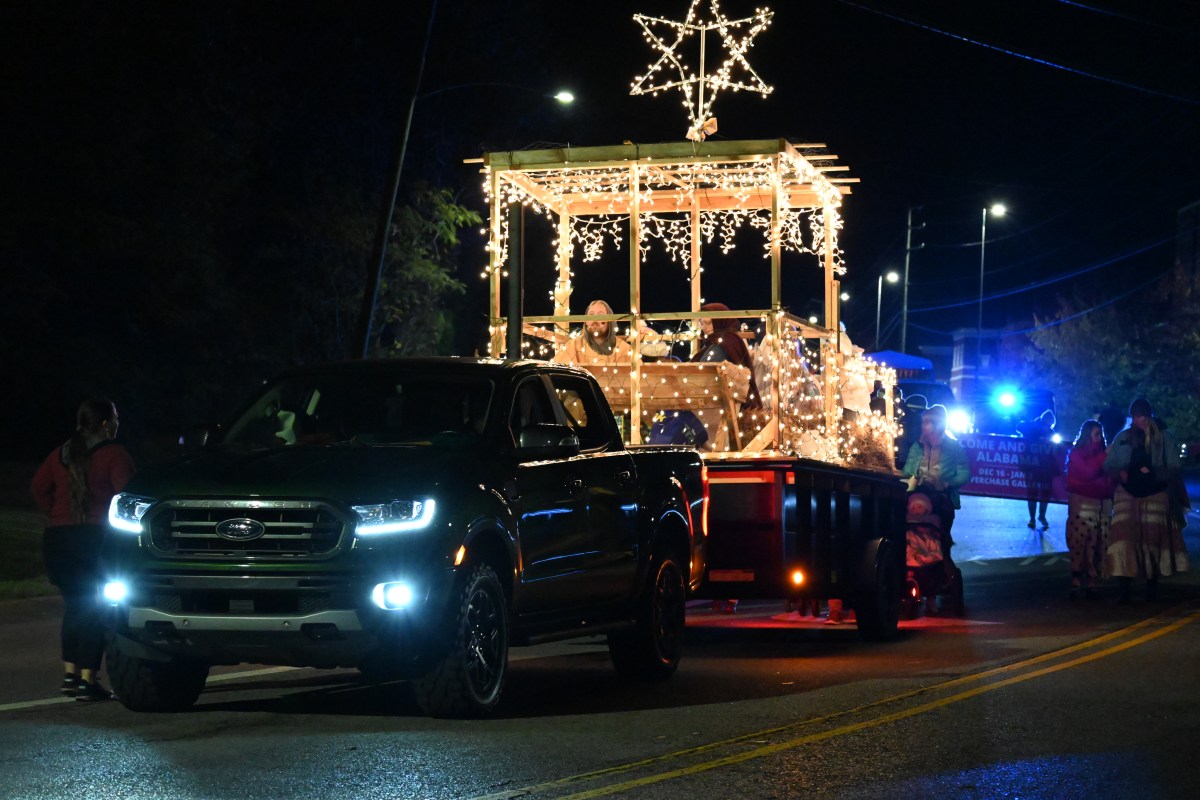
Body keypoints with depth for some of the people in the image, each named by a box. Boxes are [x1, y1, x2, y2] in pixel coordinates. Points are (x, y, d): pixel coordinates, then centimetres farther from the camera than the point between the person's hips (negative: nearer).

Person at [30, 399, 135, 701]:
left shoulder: (61, 455, 14)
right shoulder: (114, 455, -6)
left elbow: (38, 487, 19)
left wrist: (58, 515, 17)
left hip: (57, 537, 6)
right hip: (95, 537, -6)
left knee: (75, 606, 19)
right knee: (94, 610, -2)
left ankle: (70, 674, 16)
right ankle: (87, 680, -8)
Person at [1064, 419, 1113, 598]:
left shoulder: (1100, 454, 16)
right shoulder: (1076, 454, 2)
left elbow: (1108, 477, 11)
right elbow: (1087, 472, -14)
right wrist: (1104, 457, -11)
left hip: (1103, 503, 5)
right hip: (1083, 503, -5)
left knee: (1098, 546, -2)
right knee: (1080, 544, -9)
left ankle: (1091, 582, 1)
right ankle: (1076, 582, -8)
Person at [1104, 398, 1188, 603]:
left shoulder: (1164, 438, 1)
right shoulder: (1122, 438, 8)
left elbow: (1173, 469, -3)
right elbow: (1108, 466, 12)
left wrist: (1153, 474, -20)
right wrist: (1120, 473, -10)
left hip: (1155, 495, -1)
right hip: (1127, 494, 1)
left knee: (1153, 540, 2)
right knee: (1124, 539, -11)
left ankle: (1152, 587, 17)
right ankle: (1124, 590, -12)